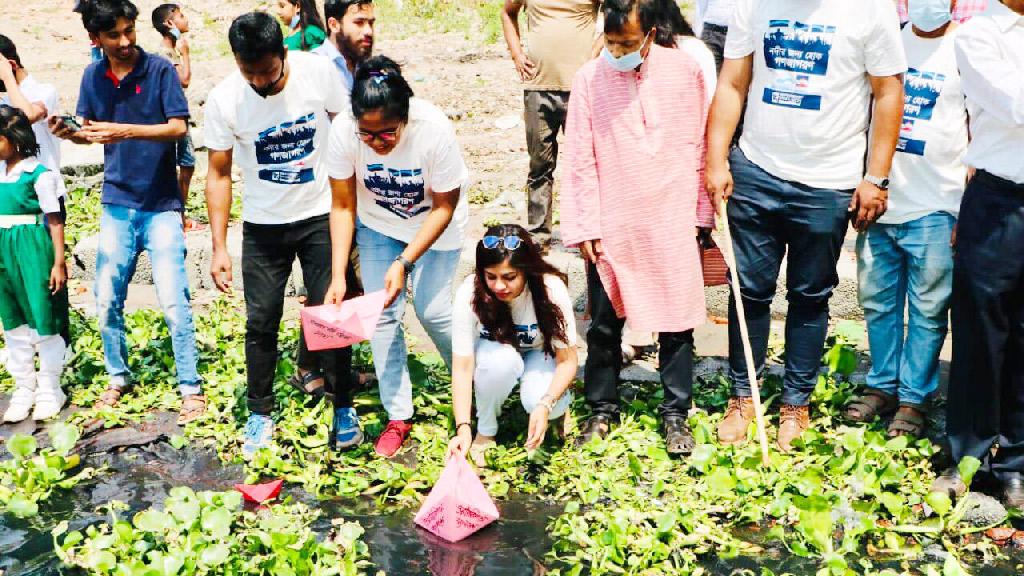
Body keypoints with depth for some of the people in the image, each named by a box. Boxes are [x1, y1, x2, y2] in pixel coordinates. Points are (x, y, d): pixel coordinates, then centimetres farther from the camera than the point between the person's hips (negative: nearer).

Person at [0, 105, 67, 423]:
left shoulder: (39, 175, -10)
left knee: (42, 320, 2)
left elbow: (55, 221, -9)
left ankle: (49, 391, 14)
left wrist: (59, 262, -11)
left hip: (33, 250, -6)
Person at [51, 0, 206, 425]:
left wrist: (126, 130, -28)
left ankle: (191, 387, 4)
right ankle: (119, 377, 28)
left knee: (174, 301, -8)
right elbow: (91, 131, 12)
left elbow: (179, 127, -16)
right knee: (107, 300, 8)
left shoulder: (160, 70, -9)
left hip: (161, 206, -4)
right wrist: (69, 134, -10)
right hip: (116, 204, 4)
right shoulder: (92, 76, 4)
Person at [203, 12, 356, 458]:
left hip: (321, 216, 0)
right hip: (263, 225, 1)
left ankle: (343, 408, 16)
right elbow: (219, 174, -6)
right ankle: (260, 414, 19)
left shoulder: (319, 73, -16)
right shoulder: (223, 100, -15)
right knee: (261, 321, 4)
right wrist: (219, 247, -10)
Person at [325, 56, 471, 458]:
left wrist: (404, 262, -29)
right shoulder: (343, 131, -29)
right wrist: (338, 275, -22)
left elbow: (444, 208, -22)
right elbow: (343, 206, -16)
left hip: (434, 225, -2)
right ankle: (397, 417, 10)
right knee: (382, 315, -3)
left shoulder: (434, 130, -35)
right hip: (377, 225, 2)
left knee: (432, 309, -9)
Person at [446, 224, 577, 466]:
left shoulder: (551, 289, -30)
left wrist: (545, 404, -39)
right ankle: (485, 430, -10)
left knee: (539, 400, -33)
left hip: (540, 354, 0)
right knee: (501, 359, -36)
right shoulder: (470, 294, -30)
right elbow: (462, 367, -28)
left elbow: (568, 361, -22)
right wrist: (463, 428, -39)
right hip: (492, 351, 0)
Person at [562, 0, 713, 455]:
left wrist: (701, 213, 5)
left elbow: (699, 147, 3)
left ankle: (676, 413, 21)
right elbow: (581, 159, -2)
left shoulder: (685, 71, -4)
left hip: (671, 223, 0)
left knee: (677, 323, 7)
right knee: (604, 324, 10)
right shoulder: (589, 79, -5)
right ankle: (602, 409, 27)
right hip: (611, 226, 0)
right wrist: (585, 226, -4)